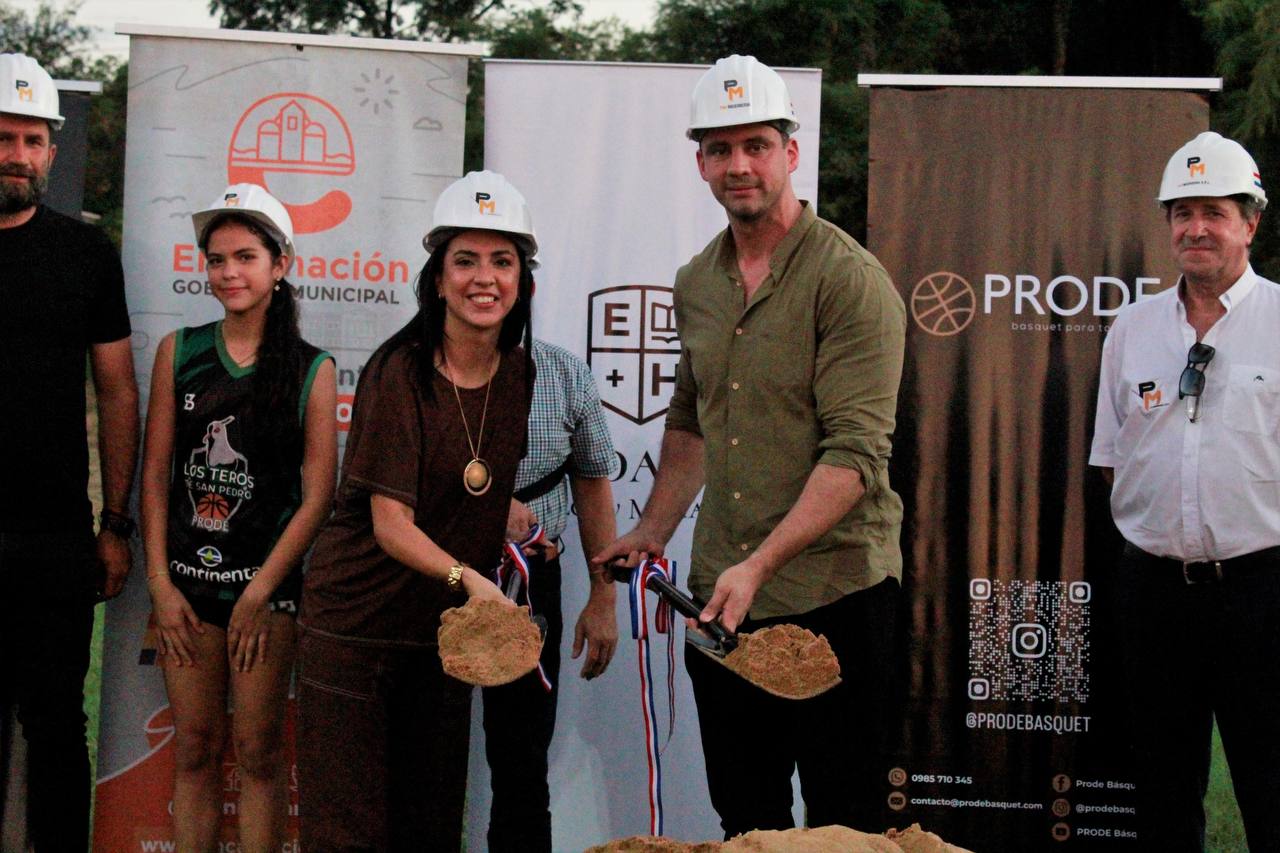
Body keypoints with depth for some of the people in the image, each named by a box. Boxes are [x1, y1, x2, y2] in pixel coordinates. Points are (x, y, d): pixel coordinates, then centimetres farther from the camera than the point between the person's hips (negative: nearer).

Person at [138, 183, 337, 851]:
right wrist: (161, 584, -2)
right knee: (195, 751, 6)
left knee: (259, 752, 2)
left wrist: (259, 595, -8)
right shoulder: (179, 351, 5)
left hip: (267, 580, -2)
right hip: (187, 576, 2)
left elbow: (318, 496, -4)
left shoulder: (312, 370, -2)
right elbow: (154, 474, 5)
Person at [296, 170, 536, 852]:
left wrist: (516, 523, 1)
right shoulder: (399, 372, -15)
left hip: (446, 628, 6)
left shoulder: (520, 374, 3)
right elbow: (391, 523, -20)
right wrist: (467, 578, -34)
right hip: (356, 621, -5)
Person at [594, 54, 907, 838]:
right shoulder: (696, 284, 10)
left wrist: (760, 565, -26)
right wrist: (653, 532, 16)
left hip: (833, 589, -6)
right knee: (743, 819, 15)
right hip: (721, 594, 7)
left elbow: (856, 452, -19)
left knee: (844, 824, 2)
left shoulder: (850, 279, -13)